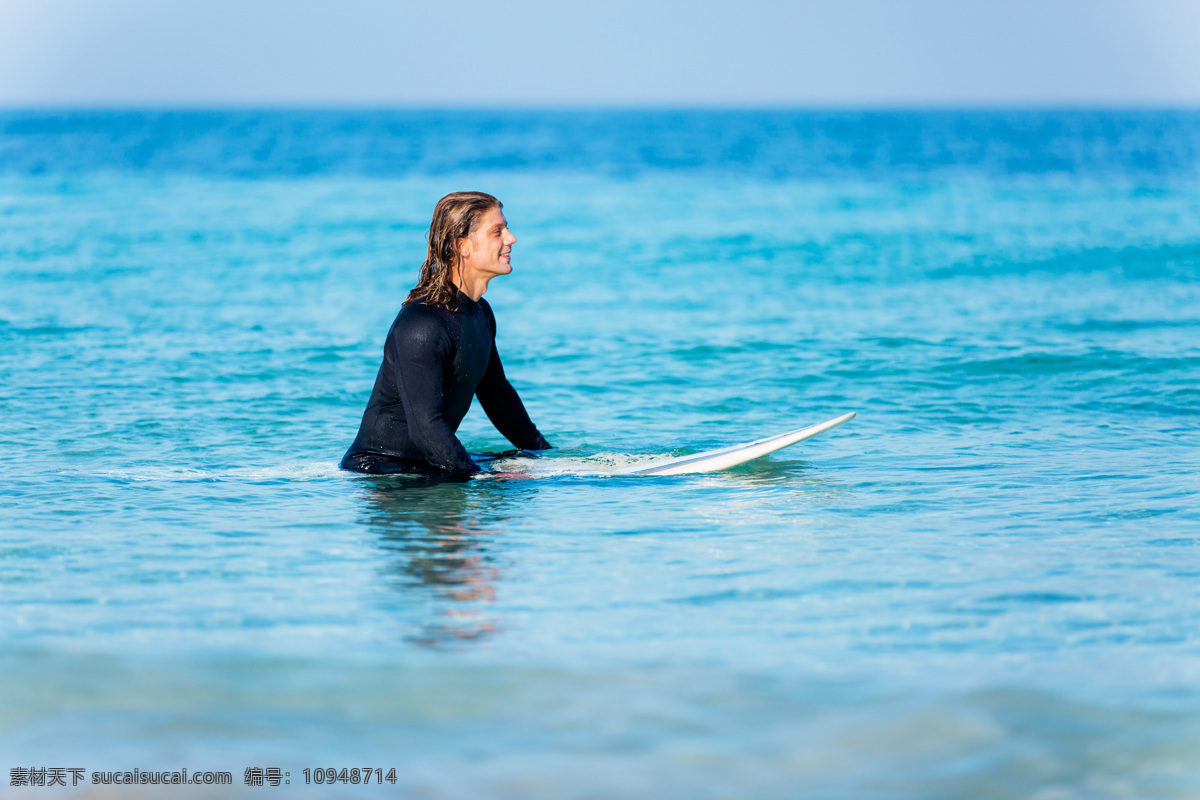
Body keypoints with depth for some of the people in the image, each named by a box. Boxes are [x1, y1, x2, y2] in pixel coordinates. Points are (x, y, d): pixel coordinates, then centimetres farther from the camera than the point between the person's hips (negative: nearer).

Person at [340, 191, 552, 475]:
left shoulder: (481, 313, 9)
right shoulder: (422, 325, -23)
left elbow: (496, 394, 25)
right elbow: (425, 427, -29)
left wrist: (548, 454, 27)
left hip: (430, 467, 10)